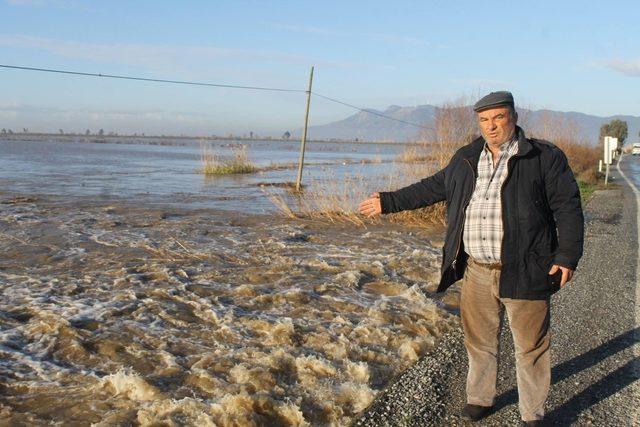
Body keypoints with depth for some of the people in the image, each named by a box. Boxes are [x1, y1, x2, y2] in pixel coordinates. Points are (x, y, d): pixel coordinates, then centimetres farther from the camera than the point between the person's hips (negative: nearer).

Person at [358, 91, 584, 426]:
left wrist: (567, 256, -13)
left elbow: (568, 208, -5)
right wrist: (388, 202, 22)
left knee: (530, 347, 5)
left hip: (523, 273, -4)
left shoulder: (545, 157, -3)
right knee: (478, 341, 15)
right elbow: (433, 187, 21)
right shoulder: (466, 159, 11)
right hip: (477, 272, 4)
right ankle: (480, 399, 34)